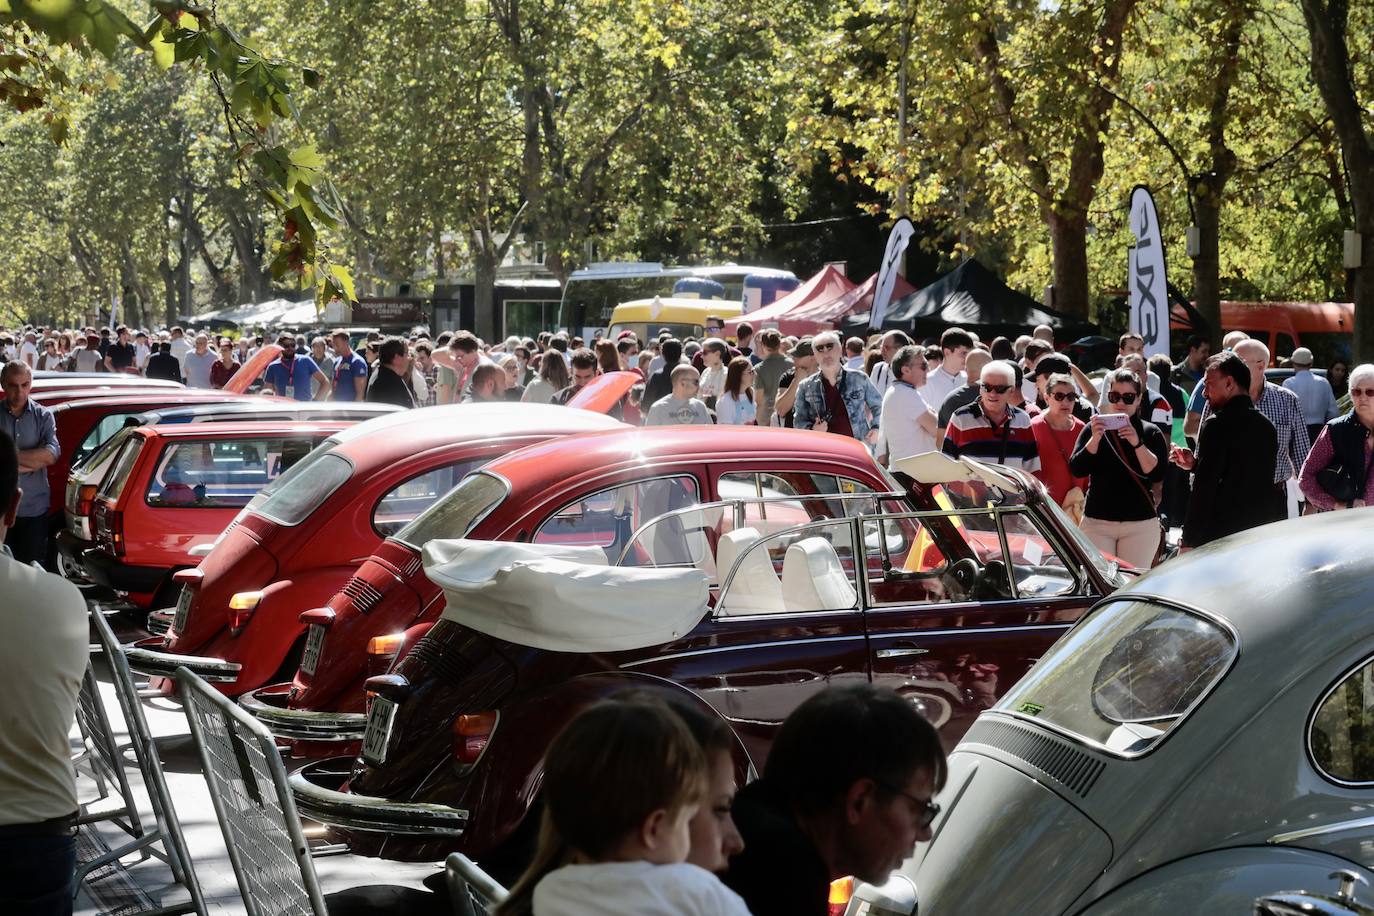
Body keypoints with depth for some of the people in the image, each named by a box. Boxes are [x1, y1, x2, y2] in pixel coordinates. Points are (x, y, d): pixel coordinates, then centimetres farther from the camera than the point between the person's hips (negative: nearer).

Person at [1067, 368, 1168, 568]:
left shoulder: (1151, 432, 5)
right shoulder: (1093, 429, 7)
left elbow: (1158, 474, -8)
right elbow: (1076, 469, -4)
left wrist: (1137, 443, -20)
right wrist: (1095, 439, -17)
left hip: (1140, 524, -1)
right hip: (1097, 521, 1)